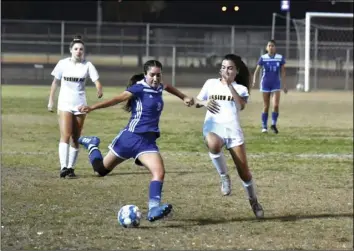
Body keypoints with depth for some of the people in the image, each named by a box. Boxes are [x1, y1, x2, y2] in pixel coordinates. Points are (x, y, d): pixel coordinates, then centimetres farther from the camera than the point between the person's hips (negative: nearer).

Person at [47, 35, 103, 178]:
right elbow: (55, 82, 9)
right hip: (65, 104, -1)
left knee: (75, 138, 5)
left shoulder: (87, 65, -1)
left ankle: (71, 168, 12)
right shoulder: (63, 64, -1)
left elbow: (96, 80, -9)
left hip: (80, 105, 1)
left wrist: (99, 90, -31)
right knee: (65, 136, -15)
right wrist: (51, 101, 9)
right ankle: (64, 167, -21)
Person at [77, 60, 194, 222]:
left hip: (148, 141, 5)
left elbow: (167, 87, 35)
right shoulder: (139, 89, -13)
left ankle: (153, 209, -26)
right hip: (131, 137, -5)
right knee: (101, 169, 12)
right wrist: (92, 108, -33)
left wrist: (184, 97, 43)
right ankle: (92, 145, 41)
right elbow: (118, 99, -23)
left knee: (159, 172, -21)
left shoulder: (158, 88, 9)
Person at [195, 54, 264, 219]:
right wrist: (204, 102, -2)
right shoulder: (211, 83, 16)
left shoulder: (240, 88, 13)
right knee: (214, 145, -40)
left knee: (244, 170, -1)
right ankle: (224, 177, -17)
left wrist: (229, 85, -11)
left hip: (233, 130, 1)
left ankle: (253, 201, 21)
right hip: (213, 127, -1)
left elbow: (242, 104, -9)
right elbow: (197, 102, 21)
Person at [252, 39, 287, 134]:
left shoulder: (280, 58, 0)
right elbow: (257, 70, -3)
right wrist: (254, 81, -19)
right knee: (266, 106, 3)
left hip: (276, 84, 1)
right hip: (265, 84, -1)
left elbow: (282, 72, 8)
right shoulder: (263, 58, -3)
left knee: (276, 105, -12)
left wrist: (284, 85, 9)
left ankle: (274, 124, 5)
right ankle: (264, 127, 12)